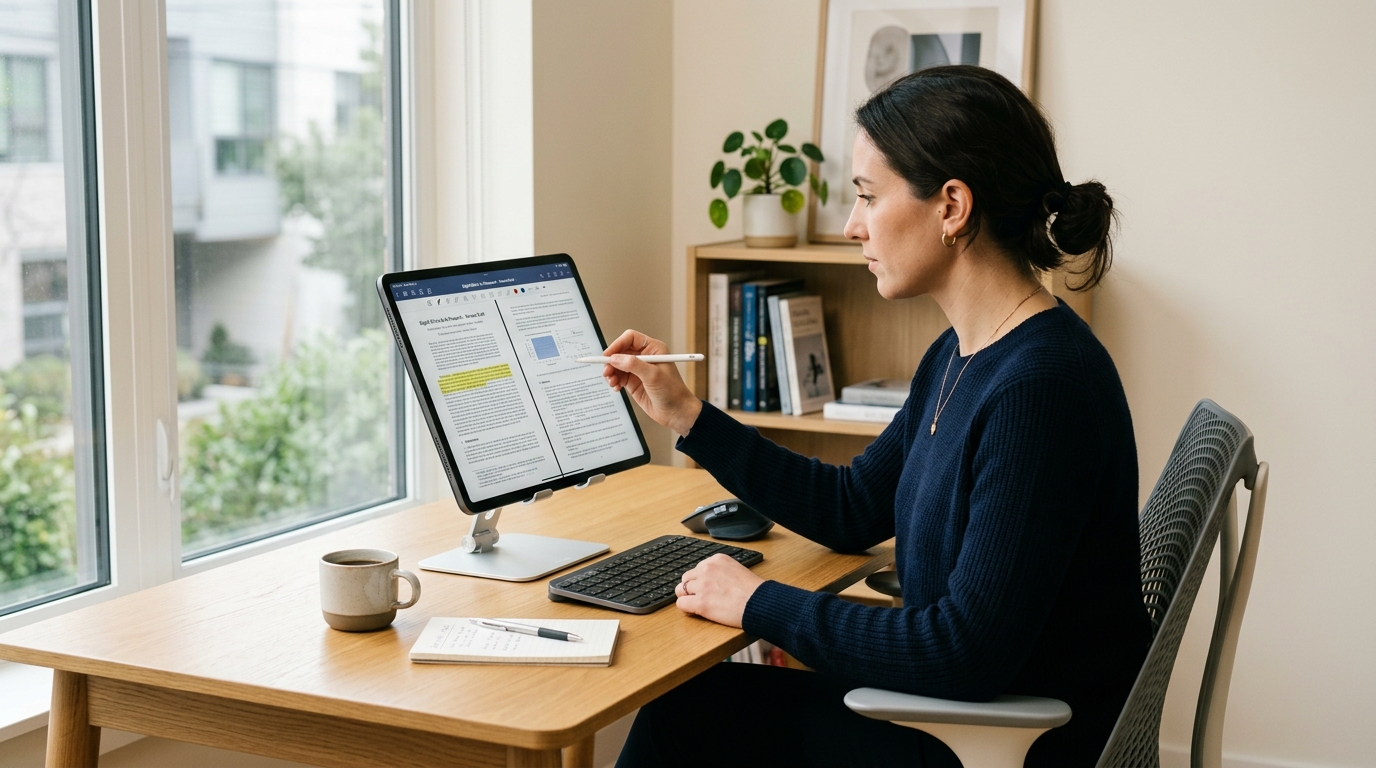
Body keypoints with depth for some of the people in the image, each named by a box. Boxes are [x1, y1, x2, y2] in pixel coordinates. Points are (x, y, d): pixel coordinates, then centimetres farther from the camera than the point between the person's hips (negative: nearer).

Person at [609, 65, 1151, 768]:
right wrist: (686, 415, 14)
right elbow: (852, 509, 17)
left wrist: (760, 604, -17)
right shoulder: (958, 357, 5)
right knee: (683, 703, 8)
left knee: (694, 709, 0)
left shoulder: (1042, 385, -27)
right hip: (961, 709, 8)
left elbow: (968, 653, -28)